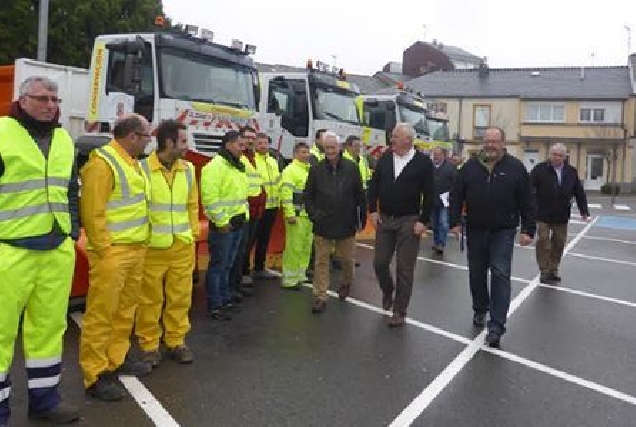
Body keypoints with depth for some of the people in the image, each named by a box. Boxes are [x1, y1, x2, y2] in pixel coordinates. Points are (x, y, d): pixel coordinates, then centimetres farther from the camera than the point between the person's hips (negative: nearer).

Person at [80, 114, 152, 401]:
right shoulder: (102, 164, -15)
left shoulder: (132, 162, 16)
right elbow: (92, 212, -19)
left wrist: (141, 243, 16)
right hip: (112, 252, -10)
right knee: (101, 313, -2)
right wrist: (104, 250, -17)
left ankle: (117, 359, 31)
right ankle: (95, 376, 6)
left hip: (136, 250, 10)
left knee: (126, 309, 17)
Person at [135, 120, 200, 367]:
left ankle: (176, 342, 26)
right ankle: (149, 346, 22)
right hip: (151, 247, -4)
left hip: (183, 246, 5)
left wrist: (193, 234, 12)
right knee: (150, 299, 7)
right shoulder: (142, 168, -9)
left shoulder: (188, 169, 9)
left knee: (180, 297, 11)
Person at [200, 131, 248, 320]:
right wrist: (221, 221, -21)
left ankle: (224, 299, 29)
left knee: (227, 265, 18)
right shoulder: (215, 166, -16)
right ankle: (214, 306, 9)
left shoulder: (238, 166, 15)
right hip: (223, 225, -9)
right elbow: (210, 198, -23)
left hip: (238, 223, 9)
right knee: (218, 265, 0)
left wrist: (244, 216, 16)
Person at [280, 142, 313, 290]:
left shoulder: (310, 169, 16)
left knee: (306, 247, 13)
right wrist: (289, 214, -23)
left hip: (309, 214, 8)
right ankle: (290, 280, 1)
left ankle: (300, 275, 25)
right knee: (294, 248, -6)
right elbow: (286, 193, -18)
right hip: (296, 215, -8)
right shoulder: (290, 170, -10)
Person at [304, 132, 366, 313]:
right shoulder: (316, 169, 0)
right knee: (321, 262, 3)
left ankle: (346, 283, 42)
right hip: (323, 225, 0)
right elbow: (308, 195, 5)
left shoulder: (352, 168, -2)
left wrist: (362, 218, 3)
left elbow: (360, 195, 2)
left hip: (347, 224, 0)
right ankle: (320, 296, 12)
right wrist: (313, 214, -8)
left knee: (347, 259, 13)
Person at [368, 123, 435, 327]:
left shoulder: (423, 162, -7)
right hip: (384, 219, 4)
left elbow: (429, 194, -7)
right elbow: (374, 185, 9)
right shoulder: (385, 158, 4)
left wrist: (423, 221, -12)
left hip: (409, 221, -4)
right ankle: (388, 291, 37)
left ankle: (399, 312, 13)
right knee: (379, 263, 7)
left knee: (404, 269, 2)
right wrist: (373, 211, 1)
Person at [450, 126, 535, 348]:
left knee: (500, 275, -9)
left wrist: (527, 230, -7)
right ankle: (480, 309, 37)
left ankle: (496, 326, -7)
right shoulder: (470, 167, 4)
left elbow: (527, 203, -2)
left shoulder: (516, 168, -2)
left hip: (503, 232, -3)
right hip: (475, 230, 3)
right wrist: (455, 222, -3)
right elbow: (456, 196, 5)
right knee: (476, 273, 13)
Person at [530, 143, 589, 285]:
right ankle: (544, 272, 8)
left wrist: (584, 210, 11)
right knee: (543, 242, -3)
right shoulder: (540, 169, -8)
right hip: (543, 215, -4)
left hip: (562, 216, 4)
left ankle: (553, 270, 24)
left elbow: (579, 192, 12)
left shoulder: (572, 172, 6)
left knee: (559, 243, 10)